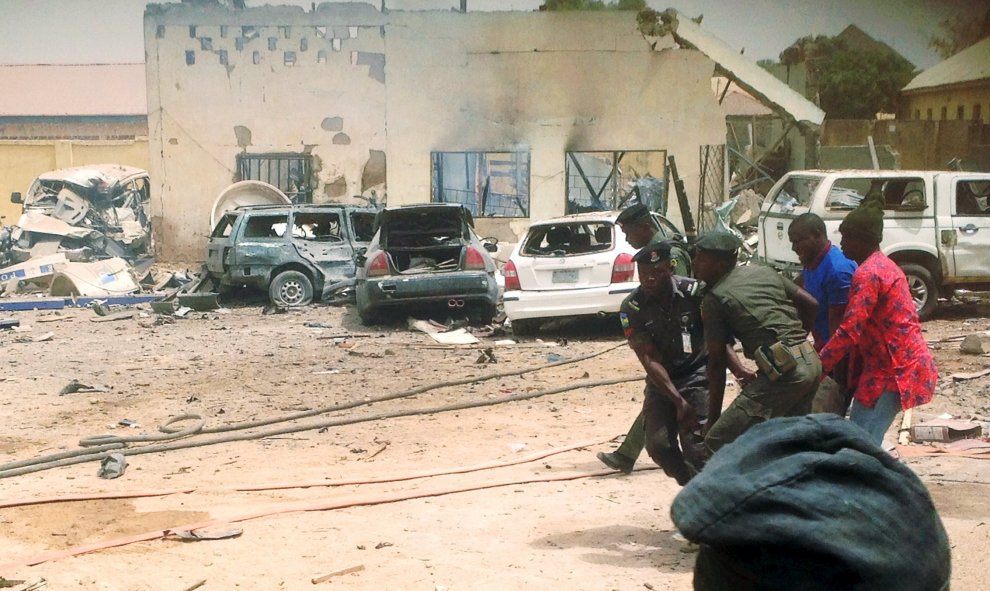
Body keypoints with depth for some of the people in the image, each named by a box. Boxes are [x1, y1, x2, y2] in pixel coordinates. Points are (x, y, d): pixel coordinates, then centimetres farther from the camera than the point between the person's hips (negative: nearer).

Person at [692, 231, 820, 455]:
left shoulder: (715, 299, -2)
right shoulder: (765, 272, 16)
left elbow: (717, 362, -1)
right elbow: (811, 304, 18)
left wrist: (713, 416, 5)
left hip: (783, 371, -8)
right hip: (812, 361, 9)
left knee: (719, 442, -6)